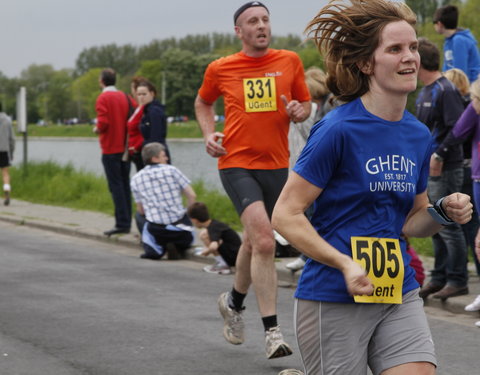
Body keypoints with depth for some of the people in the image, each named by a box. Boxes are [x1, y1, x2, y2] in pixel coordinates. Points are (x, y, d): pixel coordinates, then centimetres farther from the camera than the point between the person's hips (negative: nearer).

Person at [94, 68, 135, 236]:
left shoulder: (103, 98, -10)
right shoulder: (125, 97, 8)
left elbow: (103, 122, -19)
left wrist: (97, 129, 0)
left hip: (110, 149, -6)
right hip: (125, 148, 6)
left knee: (115, 186, -6)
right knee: (125, 185, 11)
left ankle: (122, 223, -9)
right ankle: (126, 222, 12)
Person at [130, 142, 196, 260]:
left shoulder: (136, 179, 5)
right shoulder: (171, 170, -2)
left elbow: (141, 210, 10)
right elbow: (192, 195, -3)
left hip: (156, 230, 0)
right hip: (180, 227, 0)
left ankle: (154, 249, 5)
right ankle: (178, 248, -1)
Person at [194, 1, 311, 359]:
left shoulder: (290, 61, 4)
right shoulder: (220, 69, 1)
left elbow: (305, 104, 15)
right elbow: (203, 103, 19)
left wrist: (299, 111, -8)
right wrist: (209, 134, 2)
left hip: (276, 165, 3)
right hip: (237, 164, -3)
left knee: (255, 241, 16)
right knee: (264, 240, -20)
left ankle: (234, 301, 45)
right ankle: (272, 331, -17)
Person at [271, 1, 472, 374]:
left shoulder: (419, 136, 7)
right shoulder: (339, 129, -14)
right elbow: (285, 215, -13)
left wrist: (443, 213, -3)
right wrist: (345, 264, -22)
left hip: (399, 295, 6)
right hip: (335, 301, -6)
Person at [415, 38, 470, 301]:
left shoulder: (446, 90, -13)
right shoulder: (424, 92, 15)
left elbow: (456, 128, -20)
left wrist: (439, 156, -21)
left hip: (446, 169, -9)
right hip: (428, 169, 9)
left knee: (448, 225, -6)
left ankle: (458, 281, 0)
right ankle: (439, 278, 19)